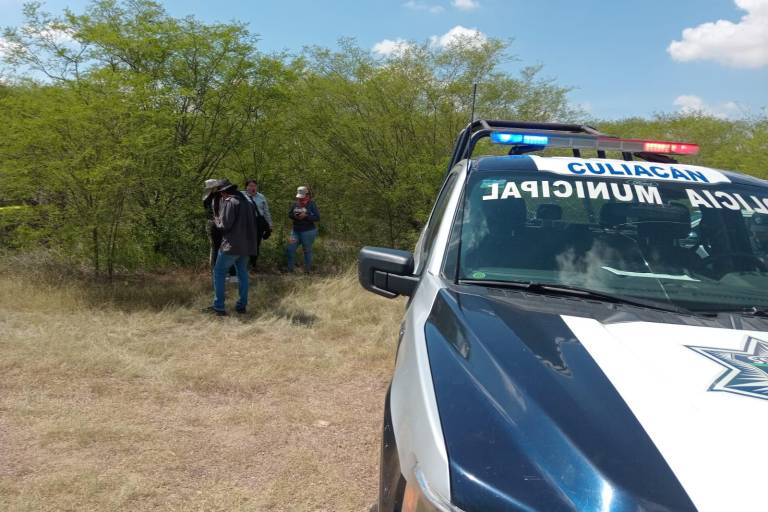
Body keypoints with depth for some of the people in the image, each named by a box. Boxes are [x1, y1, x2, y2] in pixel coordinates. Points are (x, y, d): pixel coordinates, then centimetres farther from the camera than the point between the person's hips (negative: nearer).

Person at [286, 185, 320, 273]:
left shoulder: (311, 204, -7)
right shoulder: (295, 204, 7)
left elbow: (317, 218, -11)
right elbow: (289, 214, 15)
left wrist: (306, 216, -21)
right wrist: (294, 216, -8)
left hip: (308, 232, -5)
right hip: (295, 231, 5)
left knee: (307, 251, 5)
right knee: (290, 249, -1)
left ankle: (307, 270, 17)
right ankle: (290, 269, 9)